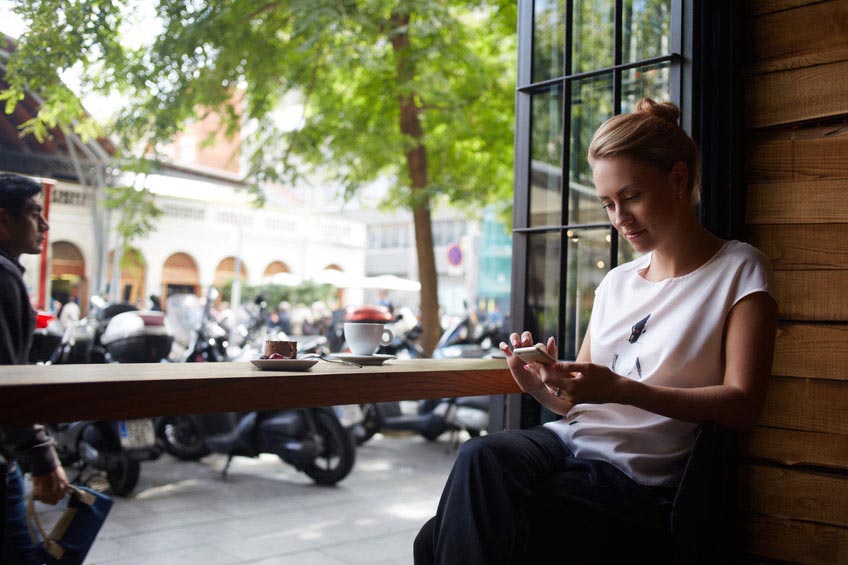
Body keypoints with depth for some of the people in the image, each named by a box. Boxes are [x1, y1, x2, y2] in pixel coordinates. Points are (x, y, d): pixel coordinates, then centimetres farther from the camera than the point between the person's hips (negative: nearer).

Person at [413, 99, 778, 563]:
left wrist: (620, 389, -20)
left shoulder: (738, 269, 2)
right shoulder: (617, 282, 19)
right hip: (568, 440, 5)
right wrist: (540, 386, -4)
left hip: (636, 478, -5)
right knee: (481, 458, -29)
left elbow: (743, 404, -9)